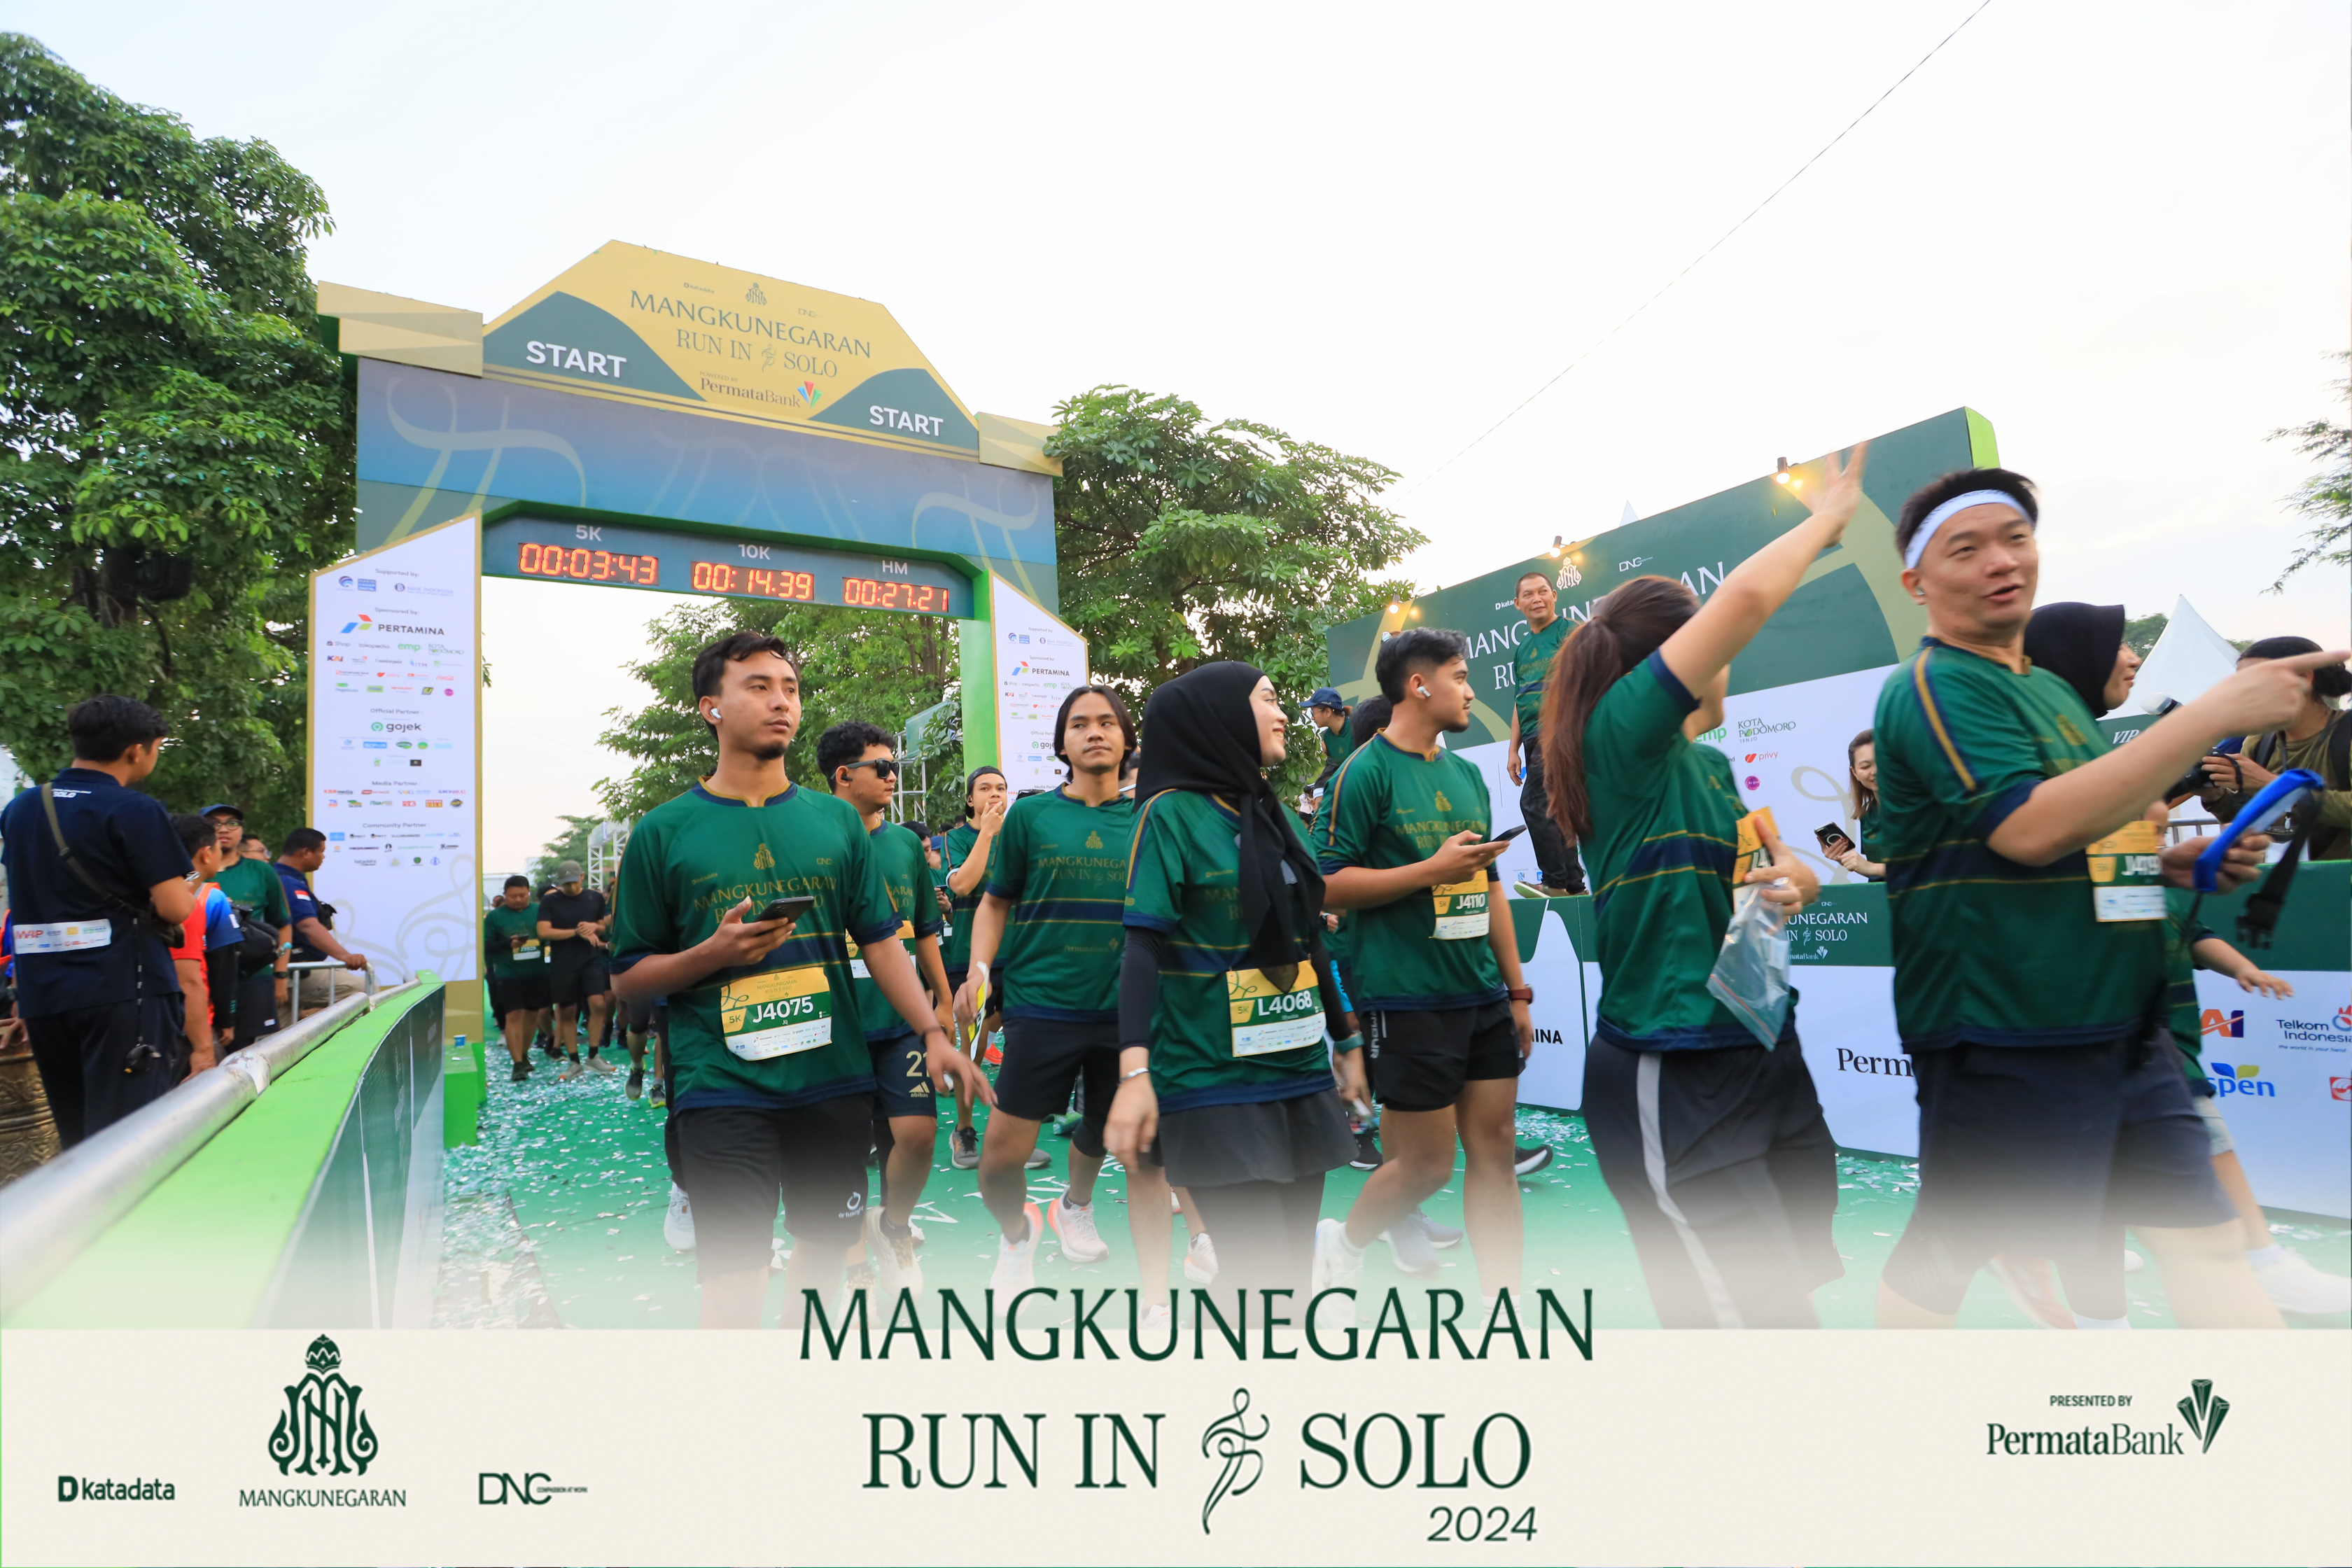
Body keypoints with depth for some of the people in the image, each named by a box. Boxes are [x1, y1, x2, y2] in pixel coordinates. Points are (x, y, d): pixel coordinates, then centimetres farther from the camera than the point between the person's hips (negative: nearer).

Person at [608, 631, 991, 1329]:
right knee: (734, 1267, -5)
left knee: (828, 1238, 15)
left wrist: (933, 1034, -5)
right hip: (721, 1085, -3)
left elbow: (881, 942, 7)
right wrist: (714, 953, -15)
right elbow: (627, 980, 3)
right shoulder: (665, 831, 0)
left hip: (834, 1076, 3)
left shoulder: (836, 820, 7)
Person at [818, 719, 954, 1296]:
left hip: (900, 1018, 3)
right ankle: (853, 1247, 32)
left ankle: (893, 1230, 21)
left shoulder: (906, 842, 9)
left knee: (917, 1132, -8)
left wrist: (943, 1000, 18)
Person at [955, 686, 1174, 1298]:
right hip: (1042, 1007, -2)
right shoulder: (1031, 815, 1)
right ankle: (1016, 1233, 32)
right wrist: (978, 971, -9)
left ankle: (1076, 1205, 43)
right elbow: (996, 903, 6)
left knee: (1145, 1154, 10)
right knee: (1002, 1158, -3)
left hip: (1126, 1011, 2)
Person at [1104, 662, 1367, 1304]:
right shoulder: (1172, 813, -7)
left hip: (1299, 1076, 7)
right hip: (1215, 1085, -7)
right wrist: (1135, 1069, -26)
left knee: (1290, 1269, 10)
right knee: (1258, 1272, -11)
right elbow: (1143, 945, -15)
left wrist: (1346, 1042, 23)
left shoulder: (1273, 816, 13)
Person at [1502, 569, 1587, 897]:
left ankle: (1555, 881, -11)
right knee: (1552, 808, 8)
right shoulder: (1521, 649, 20)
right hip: (1534, 738, 8)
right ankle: (1574, 882, 14)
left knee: (1534, 803, -16)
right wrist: (1513, 749, 16)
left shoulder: (1570, 633, -1)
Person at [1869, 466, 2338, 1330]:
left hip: (2124, 1033, 9)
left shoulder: (2050, 687, 15)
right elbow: (2028, 830, -27)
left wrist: (2174, 861, 8)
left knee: (2206, 1240, 13)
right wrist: (2216, 712, -24)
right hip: (2003, 1044, -9)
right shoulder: (1934, 686, -14)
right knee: (1943, 1254, 4)